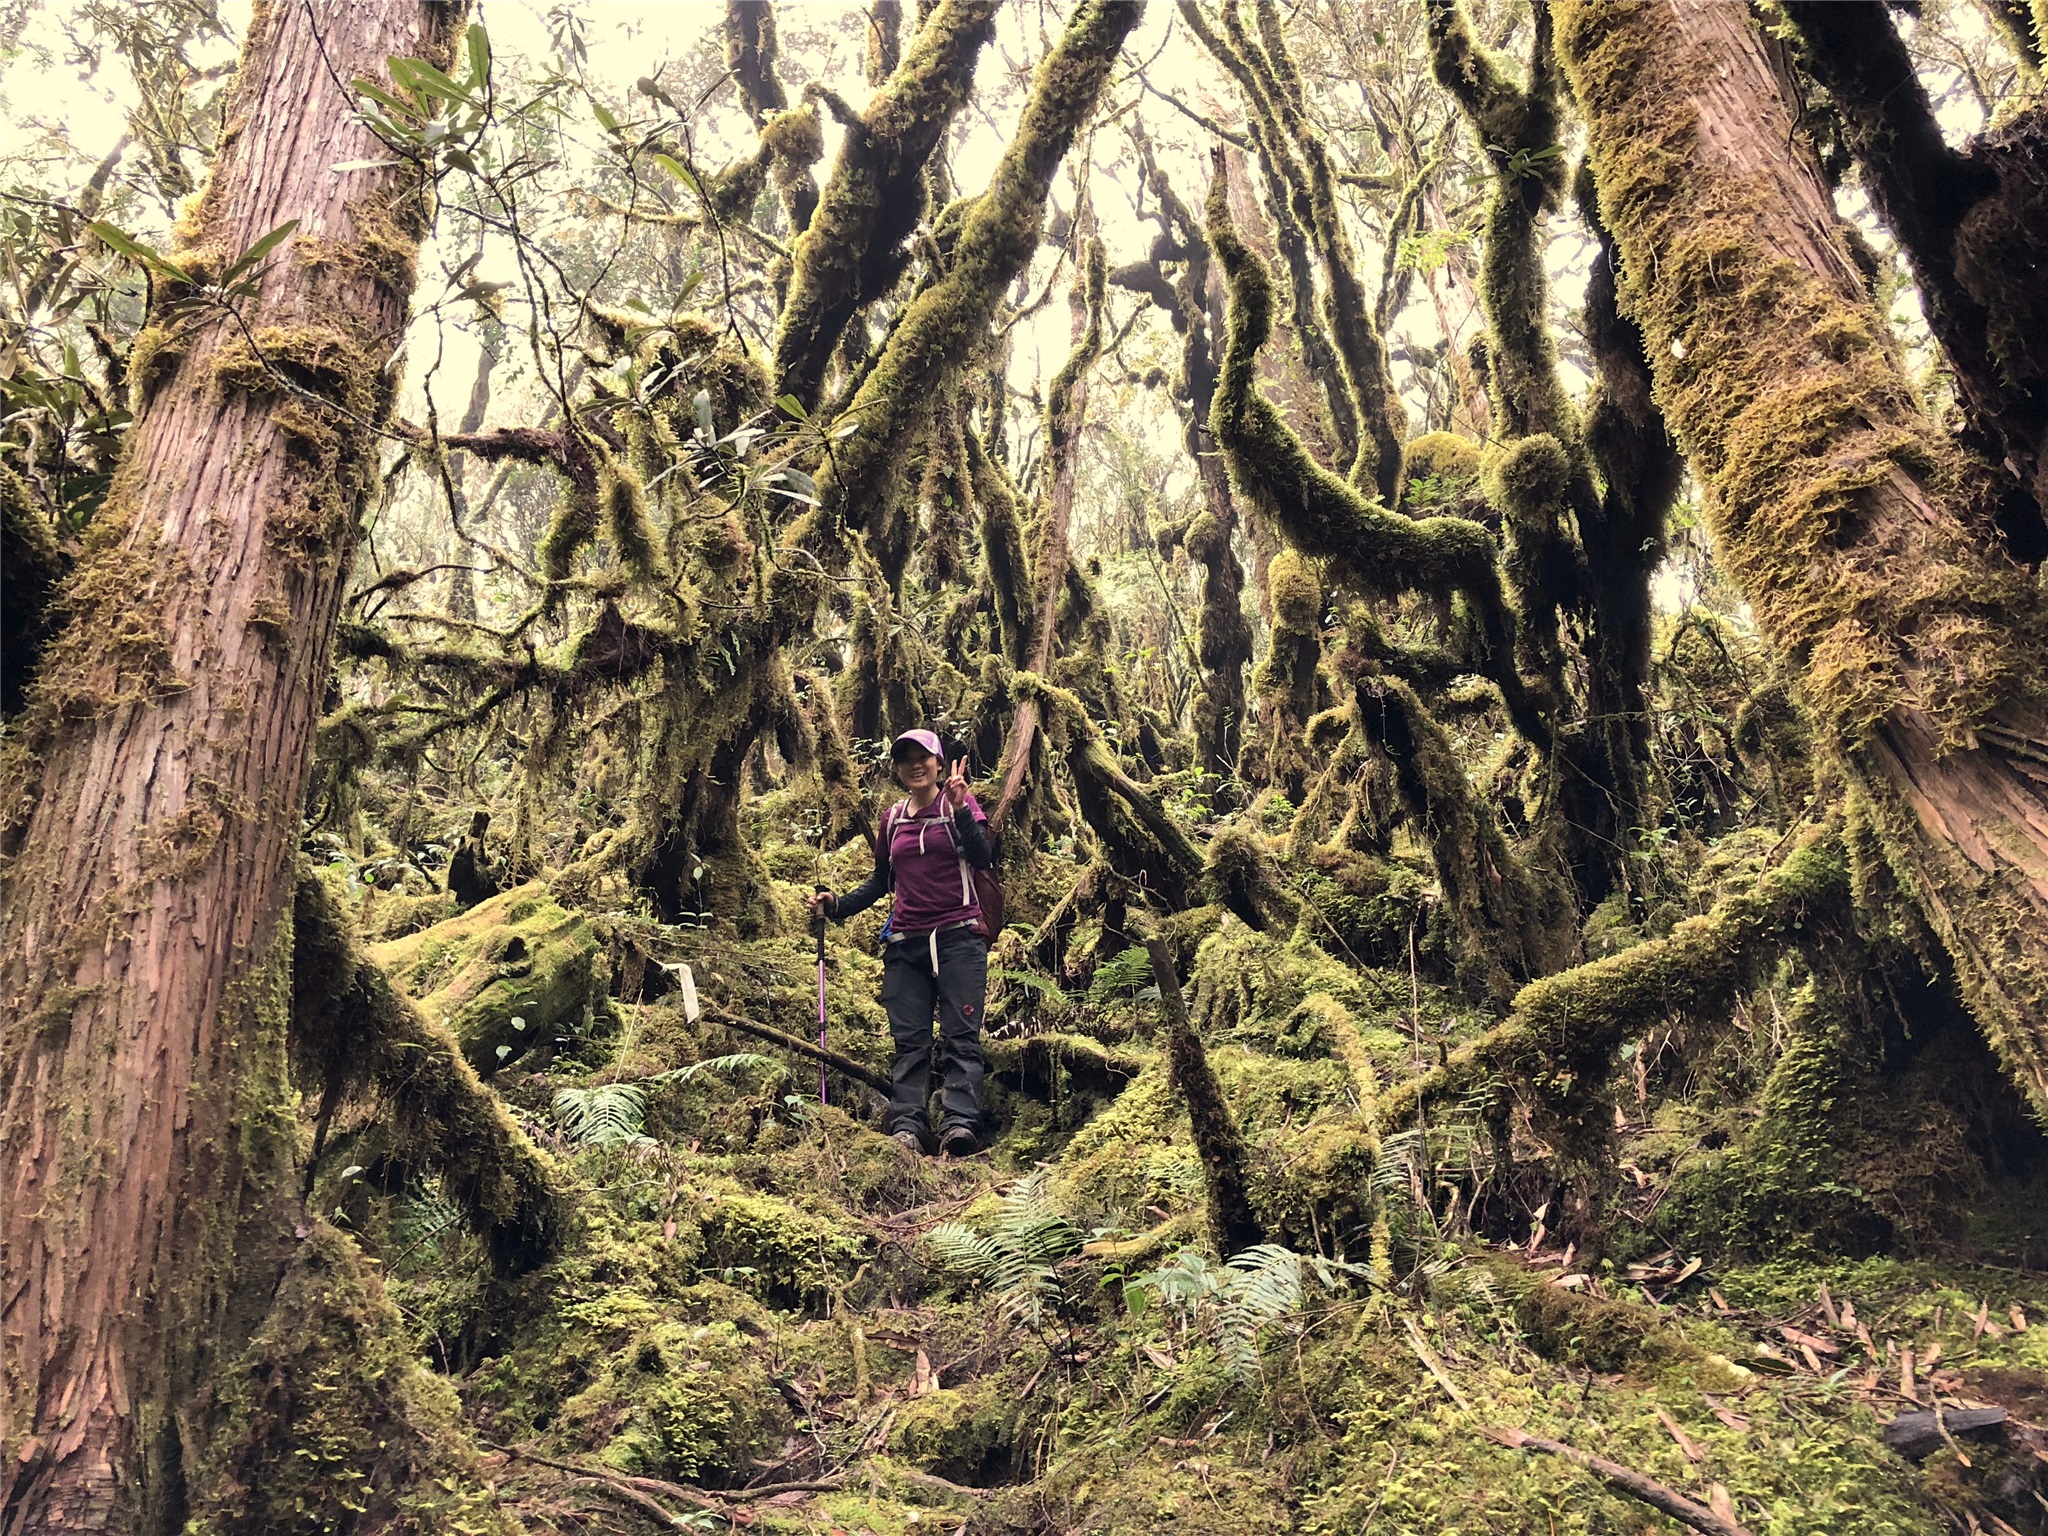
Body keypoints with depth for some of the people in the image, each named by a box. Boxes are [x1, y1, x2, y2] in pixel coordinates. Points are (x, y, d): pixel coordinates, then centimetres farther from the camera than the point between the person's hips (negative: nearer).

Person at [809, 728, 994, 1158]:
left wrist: (960, 809, -23)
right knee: (909, 1042, -4)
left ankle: (959, 1124, -21)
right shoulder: (892, 818, 17)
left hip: (959, 935, -4)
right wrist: (838, 905, 11)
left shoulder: (958, 804, 4)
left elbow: (982, 859, -11)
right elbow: (881, 881, 25)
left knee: (960, 1037, -12)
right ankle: (907, 1128, -10)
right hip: (905, 943, 4)